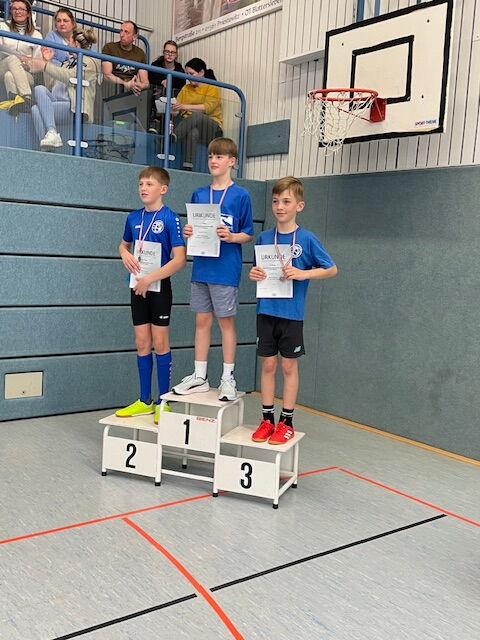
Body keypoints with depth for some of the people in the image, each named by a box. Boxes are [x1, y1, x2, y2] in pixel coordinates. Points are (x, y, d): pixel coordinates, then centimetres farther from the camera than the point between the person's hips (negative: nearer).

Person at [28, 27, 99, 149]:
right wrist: (48, 61, 20)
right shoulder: (69, 61, 31)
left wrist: (45, 66, -15)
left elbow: (69, 77, -15)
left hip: (73, 107, -8)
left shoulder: (89, 62, 2)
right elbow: (52, 81, 31)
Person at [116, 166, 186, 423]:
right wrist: (125, 254, -2)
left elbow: (179, 259, -16)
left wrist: (150, 278, -20)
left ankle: (163, 402, 13)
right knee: (142, 342, 9)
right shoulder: (134, 217, 6)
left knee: (160, 342, 1)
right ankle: (144, 401, 19)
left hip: (159, 286, -5)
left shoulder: (170, 218, -11)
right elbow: (124, 244, 22)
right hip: (138, 286, 5)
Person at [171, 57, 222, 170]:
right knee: (192, 133, -37)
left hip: (212, 128, -2)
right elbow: (176, 110, 8)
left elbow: (208, 107, -16)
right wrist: (170, 107, -16)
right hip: (190, 126, 3)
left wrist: (186, 107, -27)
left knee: (197, 116, -37)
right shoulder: (186, 89, 19)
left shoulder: (212, 88, 3)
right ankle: (187, 166, -49)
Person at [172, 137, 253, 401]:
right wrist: (189, 232, -5)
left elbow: (248, 234, 0)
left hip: (226, 269, -4)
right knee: (202, 320, 9)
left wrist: (231, 237, -19)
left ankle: (228, 378, 13)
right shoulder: (199, 194, 11)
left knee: (226, 321, 2)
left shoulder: (241, 195, -2)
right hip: (201, 268, 5)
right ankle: (199, 377, 18)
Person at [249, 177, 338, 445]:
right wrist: (254, 274, -7)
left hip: (292, 313, -3)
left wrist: (303, 274, -15)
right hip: (266, 310, 3)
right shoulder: (265, 237, 5)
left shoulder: (307, 239, -5)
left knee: (289, 366, 6)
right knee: (268, 364, 9)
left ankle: (287, 422, 17)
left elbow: (332, 269, 0)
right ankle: (267, 419, 20)